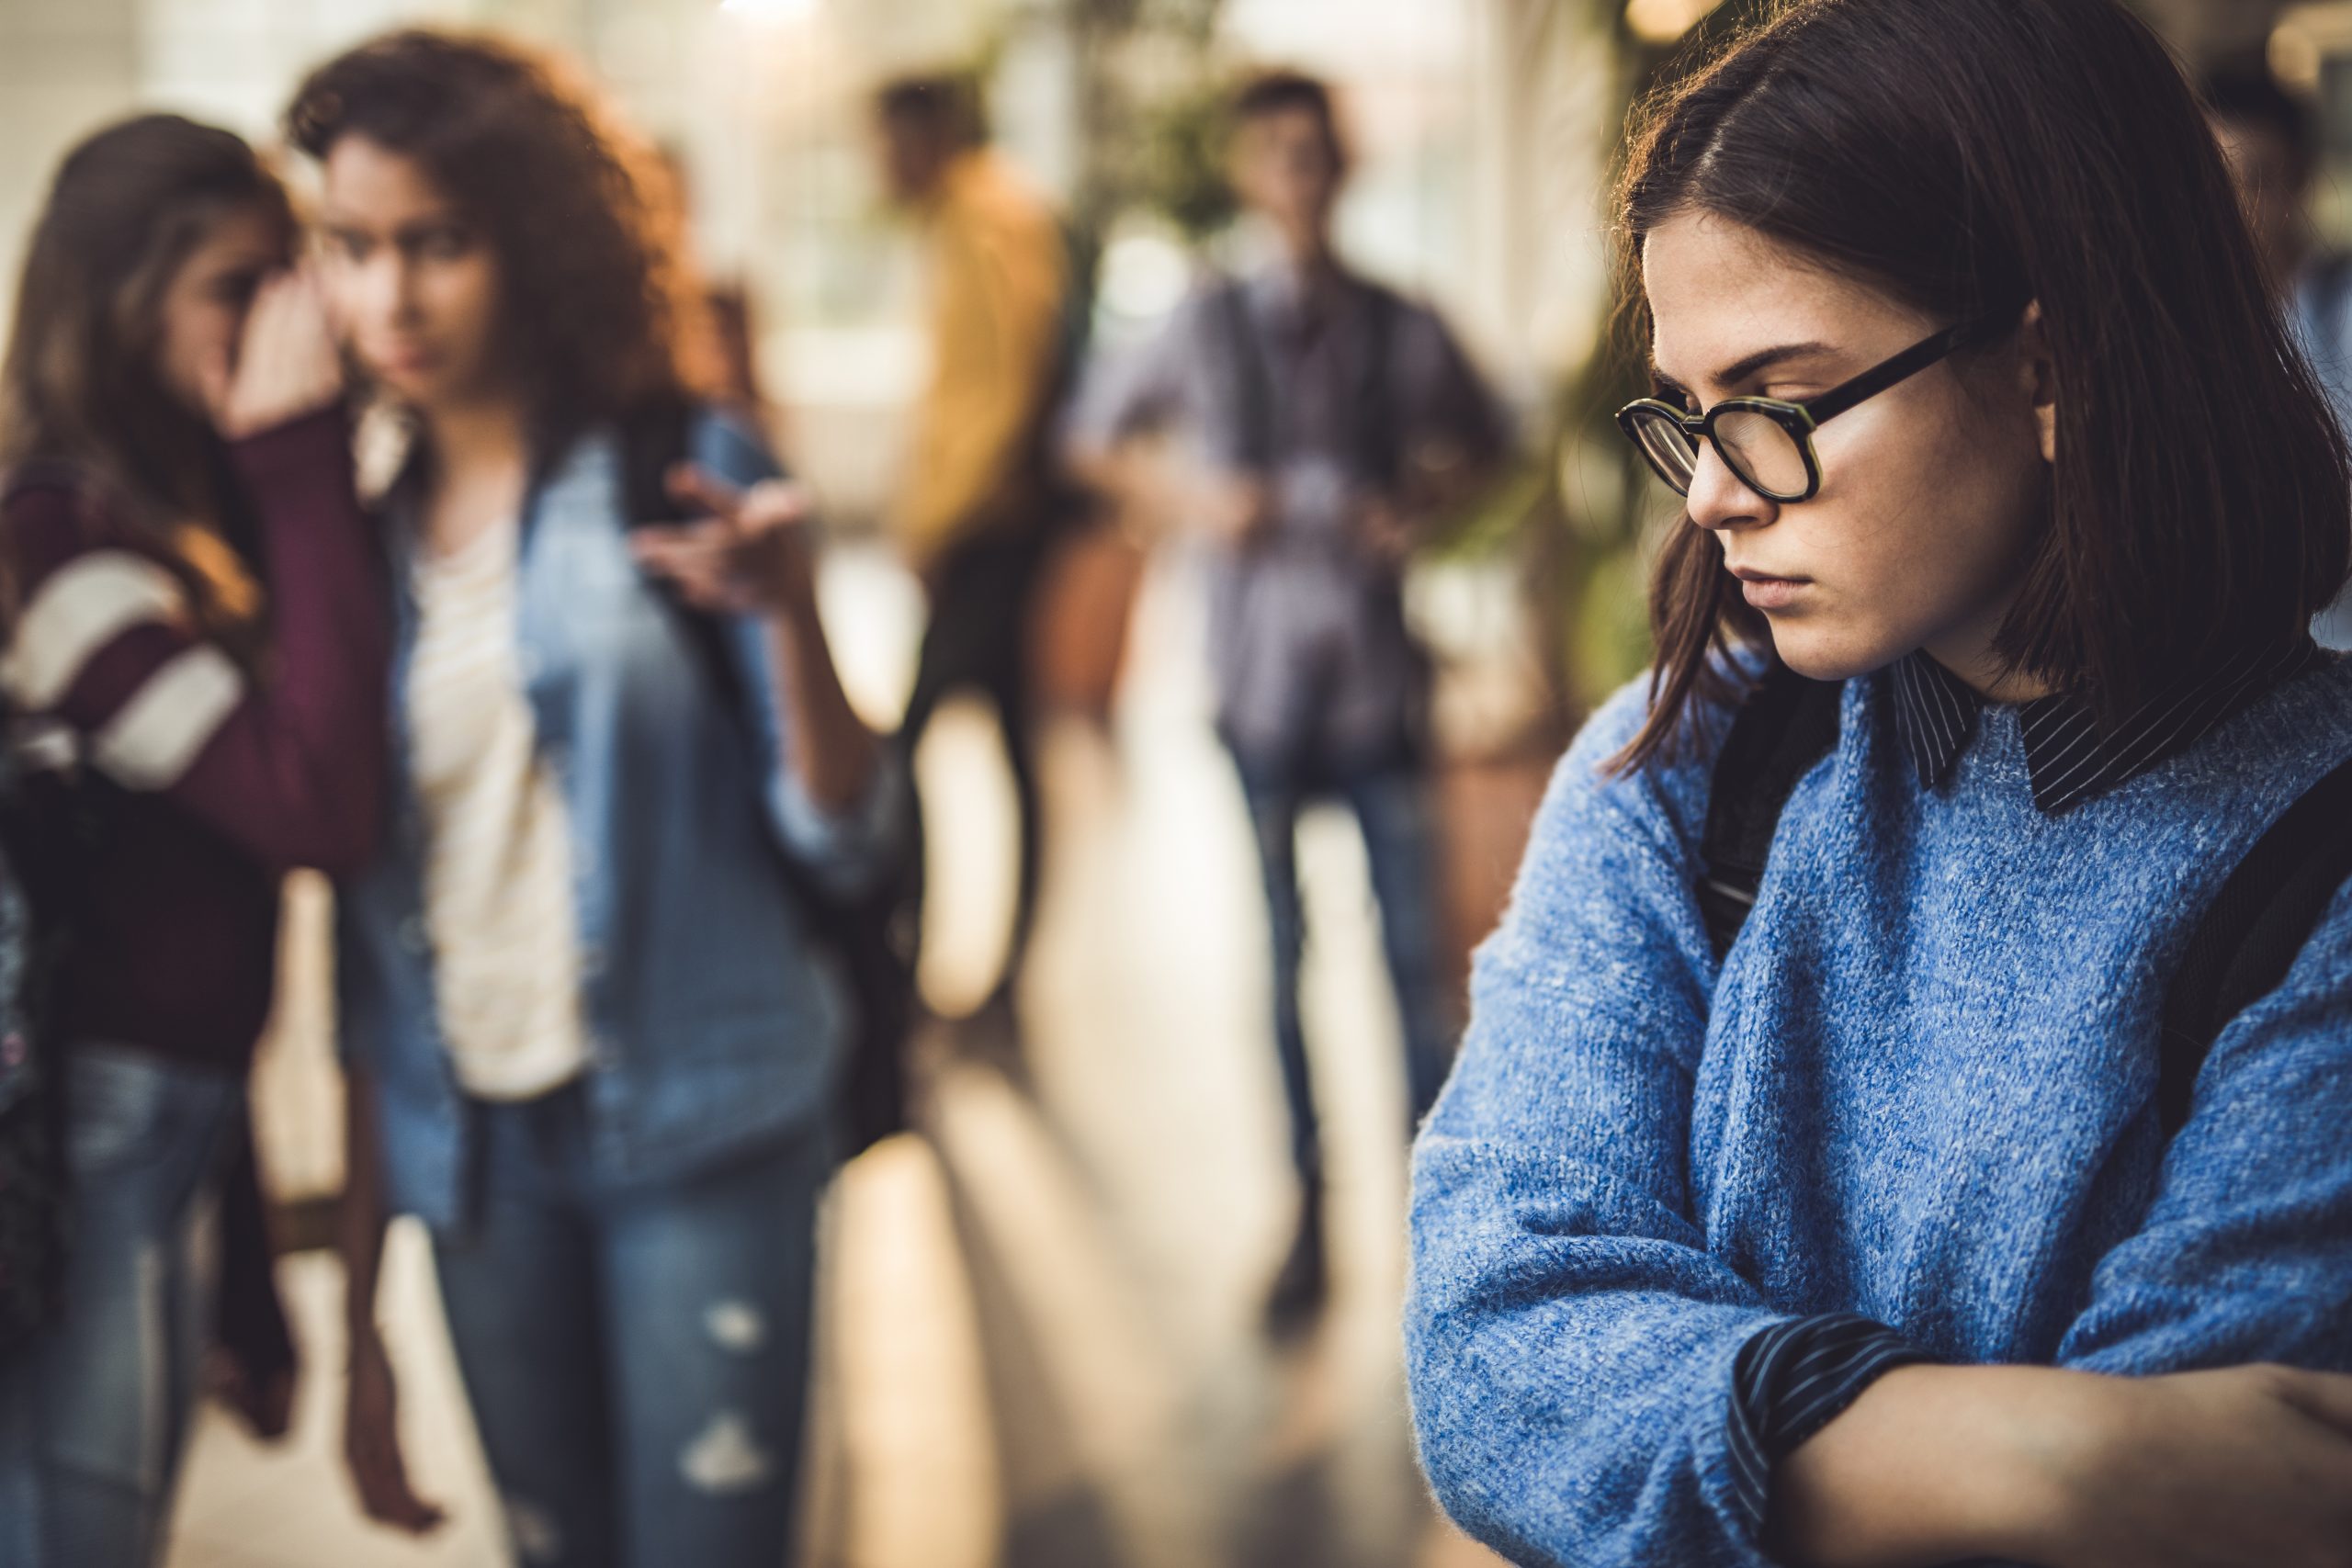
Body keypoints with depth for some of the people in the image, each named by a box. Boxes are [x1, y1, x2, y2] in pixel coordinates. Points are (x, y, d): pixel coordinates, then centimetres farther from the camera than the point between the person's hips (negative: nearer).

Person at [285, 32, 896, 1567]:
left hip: (700, 1137, -3)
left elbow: (843, 837, -8)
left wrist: (789, 614, -28)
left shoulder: (684, 473, -4)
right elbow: (365, 942, 9)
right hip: (471, 1151, 4)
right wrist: (363, 1313, 10)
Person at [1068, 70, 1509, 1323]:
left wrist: (1426, 506, -2)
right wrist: (1199, 503, -4)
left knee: (1415, 949, -1)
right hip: (1262, 682, 0)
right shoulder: (1211, 324, 1)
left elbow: (1482, 446, 18)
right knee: (1281, 953, 7)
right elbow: (1094, 433, 11)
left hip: (1380, 679, 0)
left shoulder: (1405, 330, 2)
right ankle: (1308, 1212, 18)